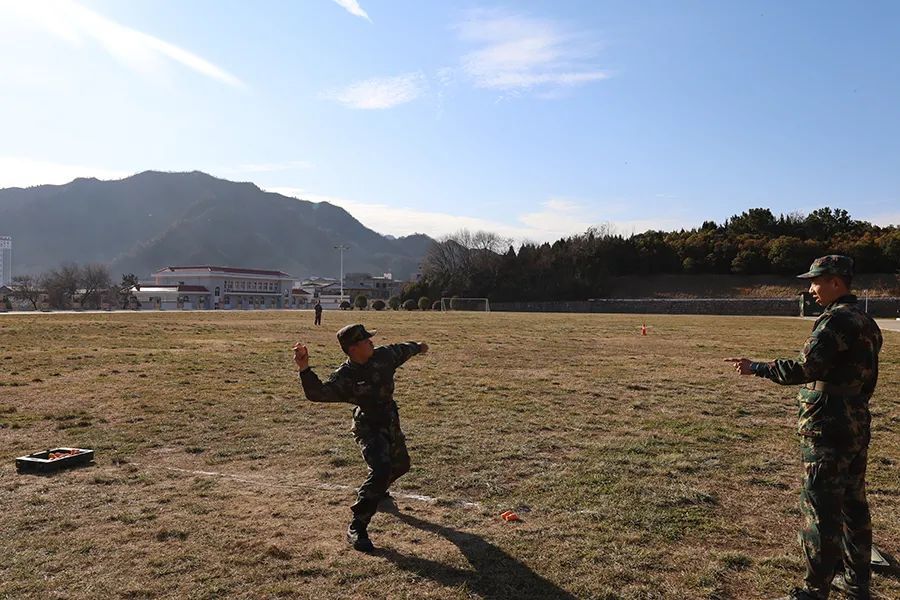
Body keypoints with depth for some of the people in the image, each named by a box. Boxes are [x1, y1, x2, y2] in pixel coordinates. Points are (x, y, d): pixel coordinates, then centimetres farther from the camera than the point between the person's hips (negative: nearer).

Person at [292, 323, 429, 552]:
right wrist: (304, 369, -55)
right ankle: (356, 528, -19)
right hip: (368, 428, -7)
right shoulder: (344, 376, -25)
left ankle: (376, 492, 59)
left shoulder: (384, 355, -10)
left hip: (391, 423, 7)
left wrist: (417, 347, 31)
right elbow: (318, 393, -38)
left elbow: (402, 350, 11)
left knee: (400, 465, 26)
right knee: (381, 468, -29)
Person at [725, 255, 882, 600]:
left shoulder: (837, 320, -18)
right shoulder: (865, 321, 13)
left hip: (828, 430, -10)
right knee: (853, 504, 17)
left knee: (821, 509, -3)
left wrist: (755, 368, -16)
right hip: (857, 426, 10)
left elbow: (804, 370, -25)